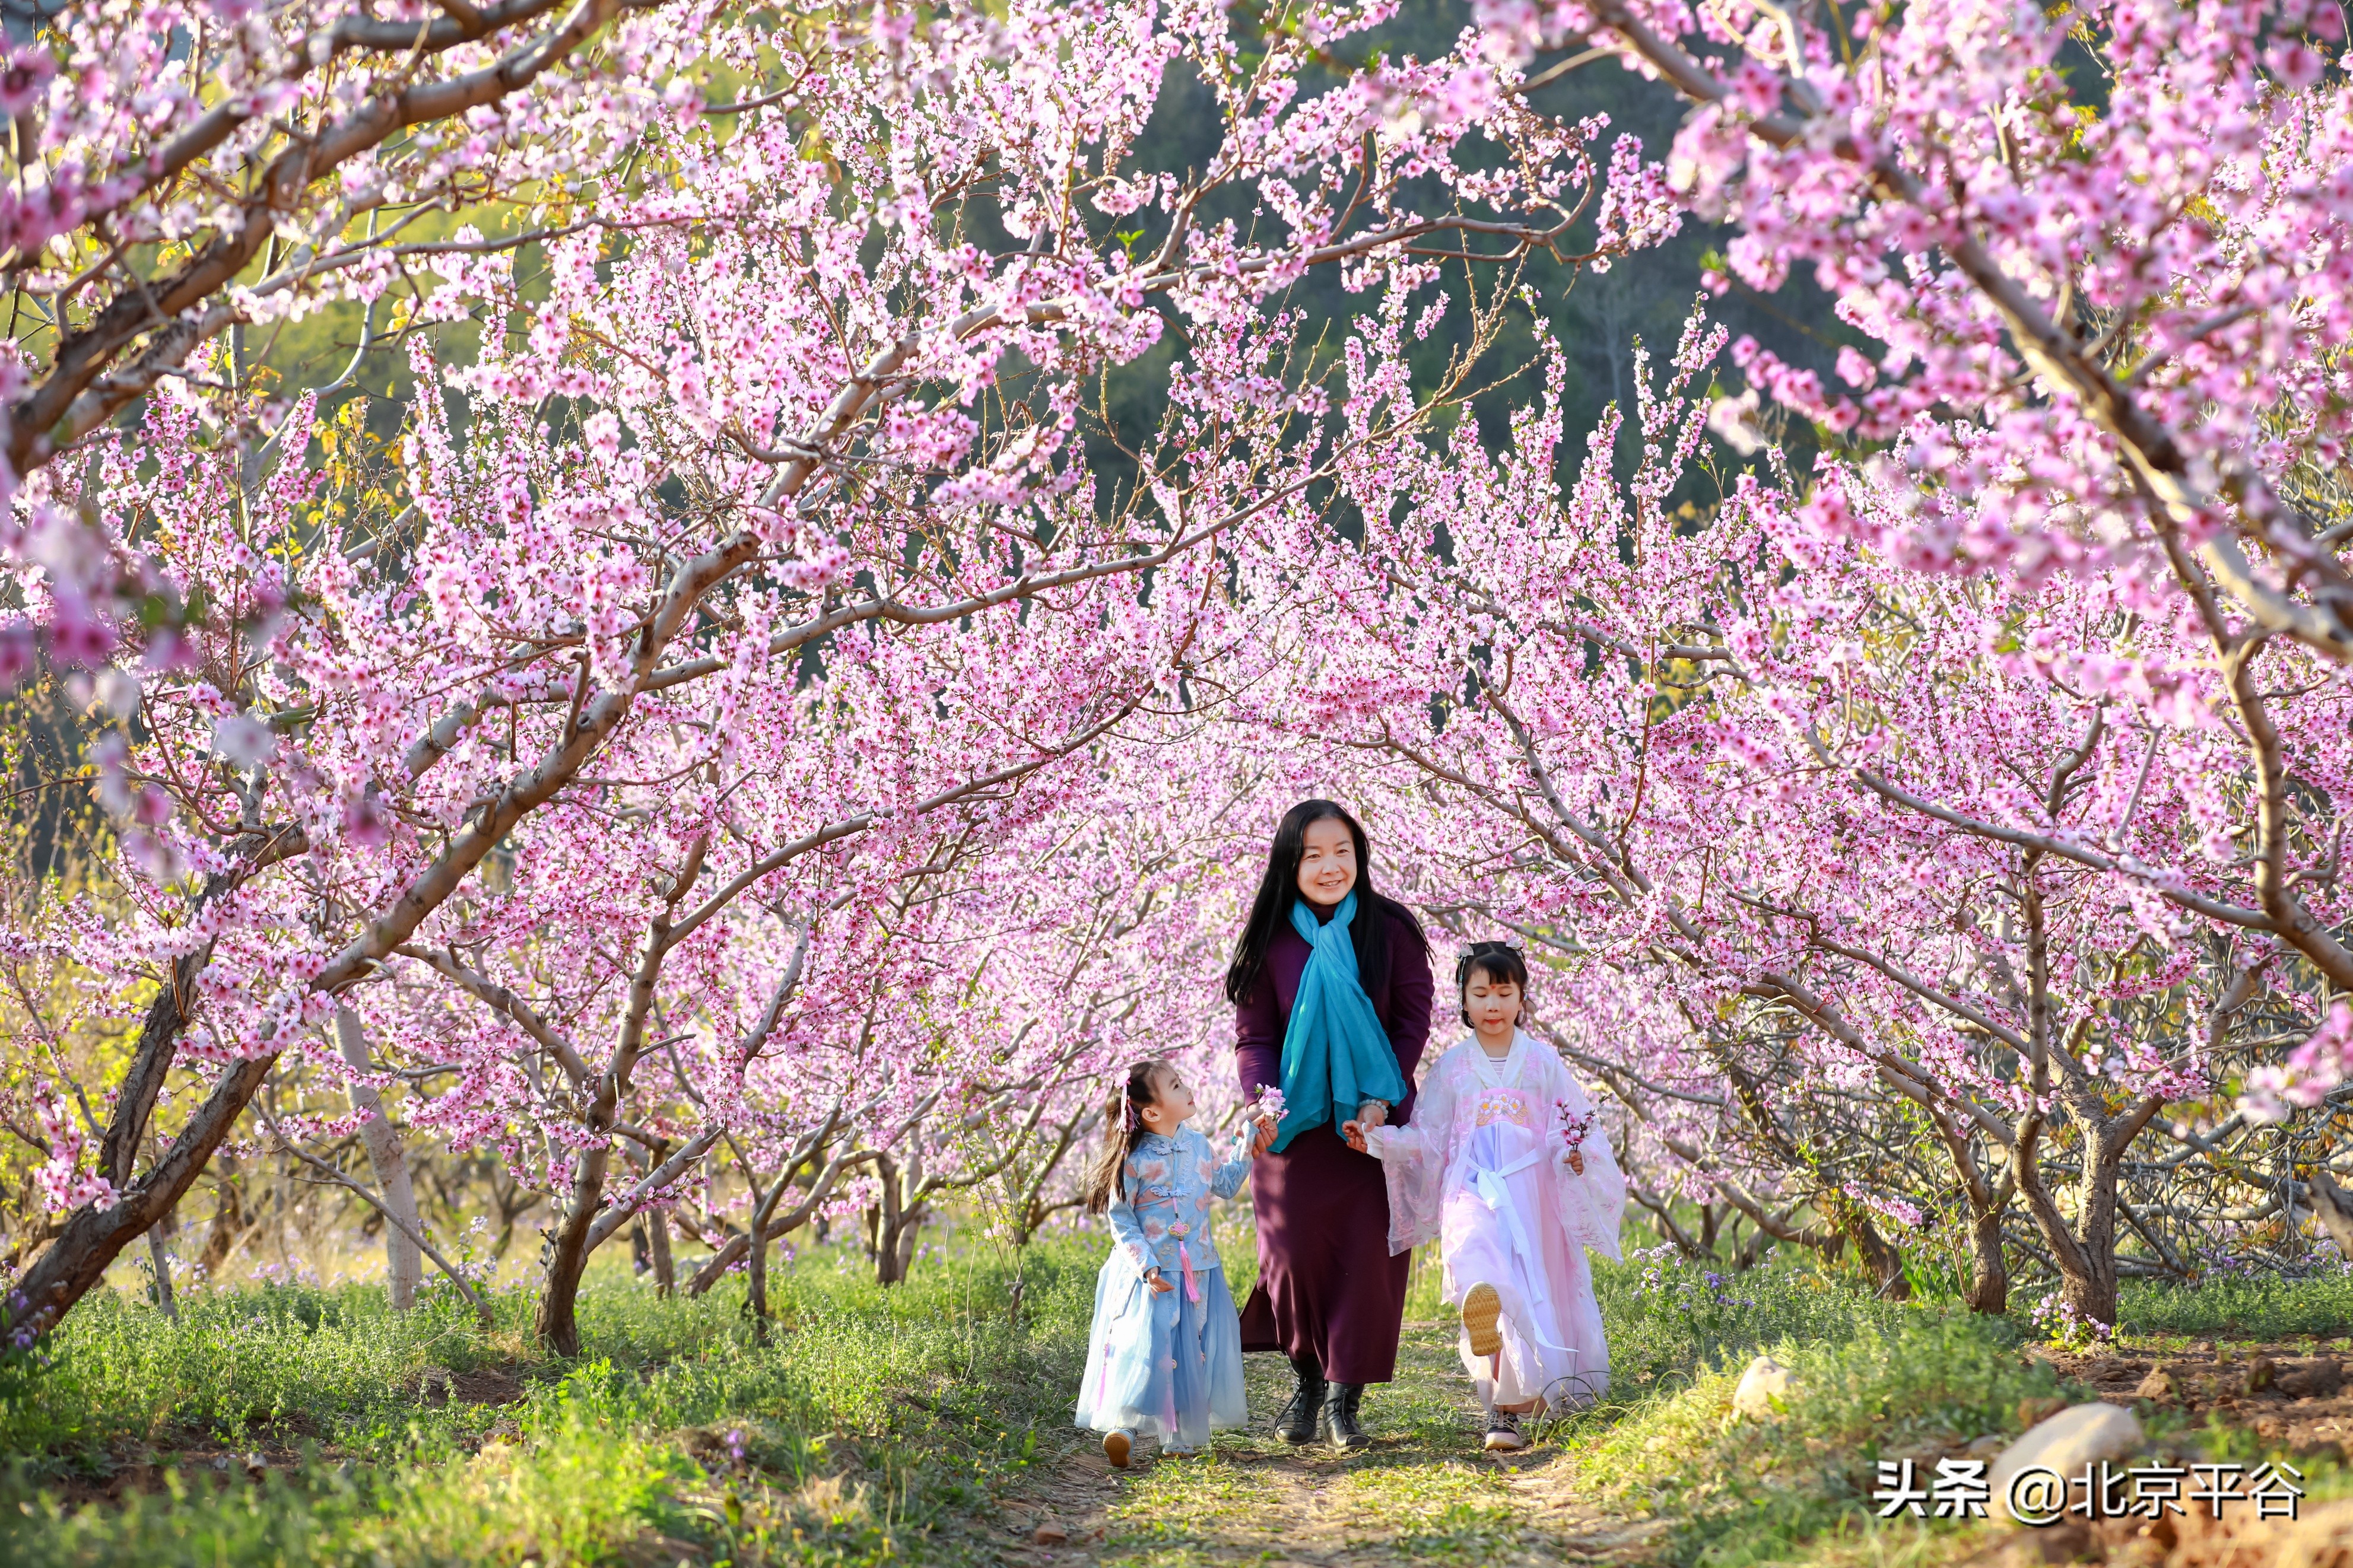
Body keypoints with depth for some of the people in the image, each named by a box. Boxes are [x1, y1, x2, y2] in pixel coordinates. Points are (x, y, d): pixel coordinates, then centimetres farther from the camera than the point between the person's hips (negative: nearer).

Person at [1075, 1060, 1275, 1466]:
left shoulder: (1196, 1143, 6)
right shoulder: (1135, 1159, -13)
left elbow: (1224, 1186, 23)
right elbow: (1121, 1220, -10)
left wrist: (1249, 1147, 18)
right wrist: (1146, 1268, -18)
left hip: (1197, 1272, 6)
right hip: (1152, 1273, -6)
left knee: (1192, 1349, 7)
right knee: (1146, 1345, -17)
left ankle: (1183, 1432, 16)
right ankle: (1127, 1426, -17)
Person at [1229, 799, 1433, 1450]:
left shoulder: (1390, 930, -3)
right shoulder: (1272, 942, -1)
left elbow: (1413, 1022, -1)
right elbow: (1253, 1036, 1)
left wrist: (1381, 1100, -12)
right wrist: (1262, 1103, -18)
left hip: (1374, 1123, 0)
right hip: (1296, 1125, 1)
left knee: (1368, 1255, -5)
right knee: (1295, 1253, -4)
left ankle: (1346, 1395, 4)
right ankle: (1308, 1378, 17)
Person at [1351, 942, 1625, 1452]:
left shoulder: (1543, 1061, 11)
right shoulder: (1453, 1067, 13)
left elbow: (1573, 1127, 9)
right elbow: (1428, 1138, 15)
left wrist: (1574, 1153, -12)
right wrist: (1376, 1139, 2)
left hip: (1532, 1192, 0)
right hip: (1474, 1188, 0)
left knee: (1532, 1293, -8)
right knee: (1472, 1244, -34)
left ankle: (1510, 1408, 1)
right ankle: (1481, 1309, -66)